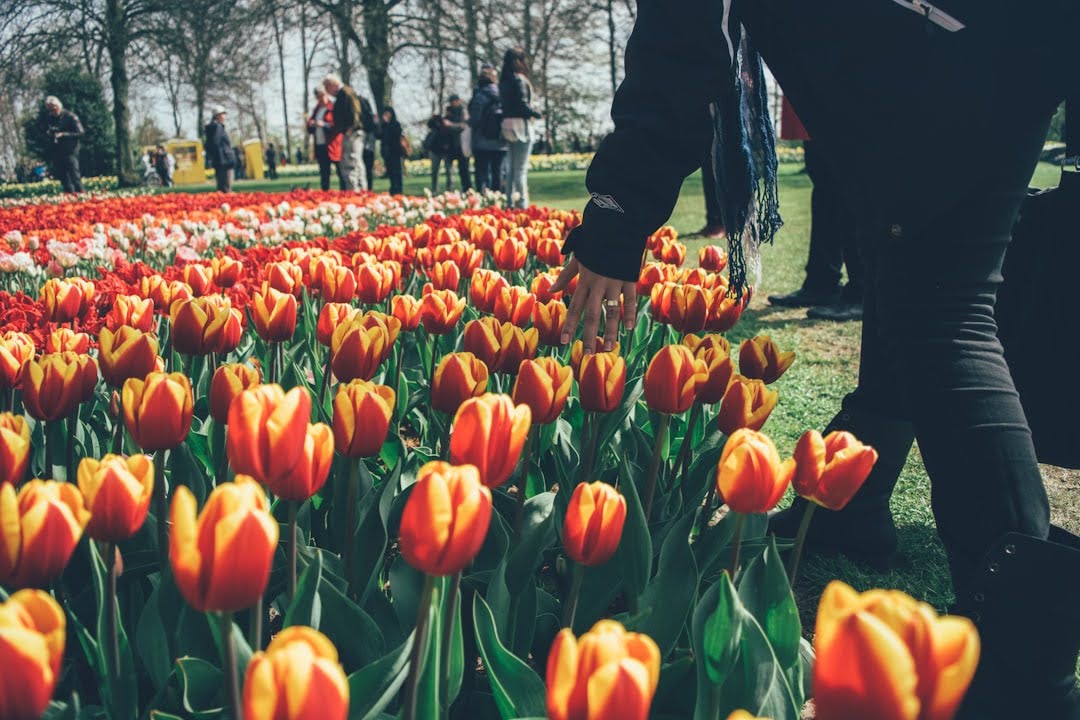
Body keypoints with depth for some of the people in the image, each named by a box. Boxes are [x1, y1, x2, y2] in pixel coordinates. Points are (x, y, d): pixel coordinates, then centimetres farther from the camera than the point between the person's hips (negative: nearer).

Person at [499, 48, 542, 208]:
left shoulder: (504, 81, 11)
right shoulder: (519, 79, -12)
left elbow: (505, 104, 12)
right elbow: (523, 105, -17)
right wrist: (537, 114, -2)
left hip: (507, 125, 8)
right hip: (520, 125, -8)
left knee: (512, 168, 13)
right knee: (521, 168, -6)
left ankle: (510, 202, 16)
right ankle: (522, 204, -7)